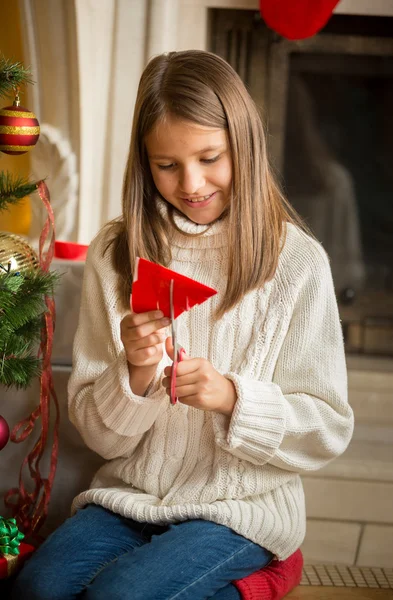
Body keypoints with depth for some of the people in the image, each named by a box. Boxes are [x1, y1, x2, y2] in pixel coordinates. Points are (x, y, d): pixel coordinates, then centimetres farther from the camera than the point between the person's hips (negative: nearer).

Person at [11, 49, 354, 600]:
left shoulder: (297, 261, -7)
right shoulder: (114, 255, 1)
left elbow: (329, 430, -5)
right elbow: (96, 431, 3)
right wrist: (134, 375, -19)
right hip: (128, 494, 3)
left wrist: (232, 398, -22)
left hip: (241, 508, -3)